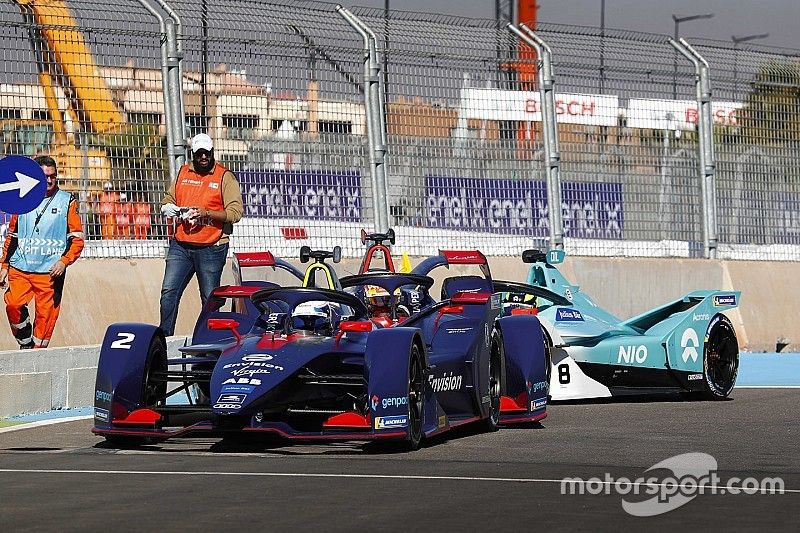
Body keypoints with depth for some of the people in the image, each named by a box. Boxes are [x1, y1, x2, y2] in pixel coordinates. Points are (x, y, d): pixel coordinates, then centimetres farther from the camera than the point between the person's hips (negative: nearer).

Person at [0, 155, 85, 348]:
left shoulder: (67, 202, 4)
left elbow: (77, 238, 1)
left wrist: (64, 261, -13)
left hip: (50, 272, -2)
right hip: (20, 268, 2)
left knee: (46, 314, -5)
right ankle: (26, 345, 3)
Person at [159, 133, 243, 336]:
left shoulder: (225, 177, -1)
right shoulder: (183, 173, 13)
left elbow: (236, 212, -9)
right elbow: (168, 199, 22)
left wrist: (207, 213, -20)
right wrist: (169, 208, -2)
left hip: (210, 249, -4)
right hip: (180, 246, 4)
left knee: (210, 299, 2)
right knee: (169, 291, -5)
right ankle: (164, 335, 1)